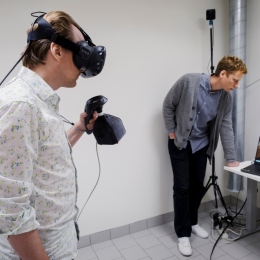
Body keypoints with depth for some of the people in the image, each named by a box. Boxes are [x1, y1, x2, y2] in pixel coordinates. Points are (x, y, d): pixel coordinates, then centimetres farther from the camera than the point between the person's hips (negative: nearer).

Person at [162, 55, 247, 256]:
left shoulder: (226, 97, -8)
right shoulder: (189, 81, -23)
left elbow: (226, 127, -3)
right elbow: (168, 105, -12)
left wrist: (231, 159, -3)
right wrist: (171, 132, -10)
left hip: (202, 144, 5)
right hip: (180, 143, -4)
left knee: (198, 186, 11)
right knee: (182, 188, -2)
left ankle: (192, 222, 33)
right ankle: (183, 233, 13)